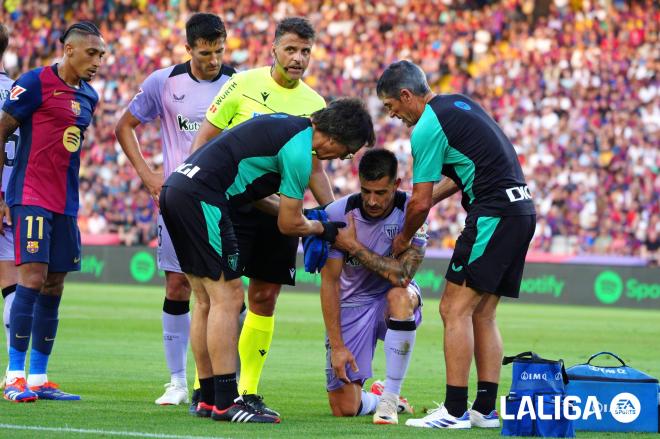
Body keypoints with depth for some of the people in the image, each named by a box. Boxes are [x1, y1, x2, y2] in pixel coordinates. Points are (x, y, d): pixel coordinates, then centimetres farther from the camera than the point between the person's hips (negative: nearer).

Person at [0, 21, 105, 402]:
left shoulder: (88, 97, 14)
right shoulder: (36, 83, -8)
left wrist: (71, 201, 19)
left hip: (65, 204, 8)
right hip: (31, 197, -8)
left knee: (54, 288, 7)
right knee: (33, 278, -14)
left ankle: (38, 378, 11)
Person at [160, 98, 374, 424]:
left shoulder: (288, 124, 17)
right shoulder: (298, 151, -11)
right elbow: (289, 225, -4)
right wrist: (322, 230, 16)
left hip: (177, 186, 10)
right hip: (202, 198, -10)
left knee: (206, 302, 13)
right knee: (228, 298, -7)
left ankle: (209, 399, 15)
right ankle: (225, 403, -9)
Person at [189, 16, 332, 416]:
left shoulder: (314, 104, 7)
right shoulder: (244, 85, -4)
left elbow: (314, 169, 15)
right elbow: (205, 138, 0)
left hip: (281, 211, 4)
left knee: (265, 299, 5)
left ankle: (248, 390, 12)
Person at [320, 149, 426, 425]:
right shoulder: (338, 214, -16)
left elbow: (402, 275, -30)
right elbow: (330, 282, -13)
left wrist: (353, 245, -26)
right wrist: (336, 345, -17)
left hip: (392, 300, -1)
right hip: (352, 304, 1)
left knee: (400, 295, -40)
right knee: (344, 409, -9)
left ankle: (390, 397, -26)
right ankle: (375, 397, 31)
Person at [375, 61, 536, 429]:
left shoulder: (427, 128, -10)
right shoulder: (459, 104, 18)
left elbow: (421, 203, -9)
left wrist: (403, 240, 8)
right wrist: (433, 196, 20)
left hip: (493, 214, -10)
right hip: (522, 209, 10)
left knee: (455, 309, -7)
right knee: (482, 315, 12)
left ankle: (455, 410, -10)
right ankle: (486, 409, 10)